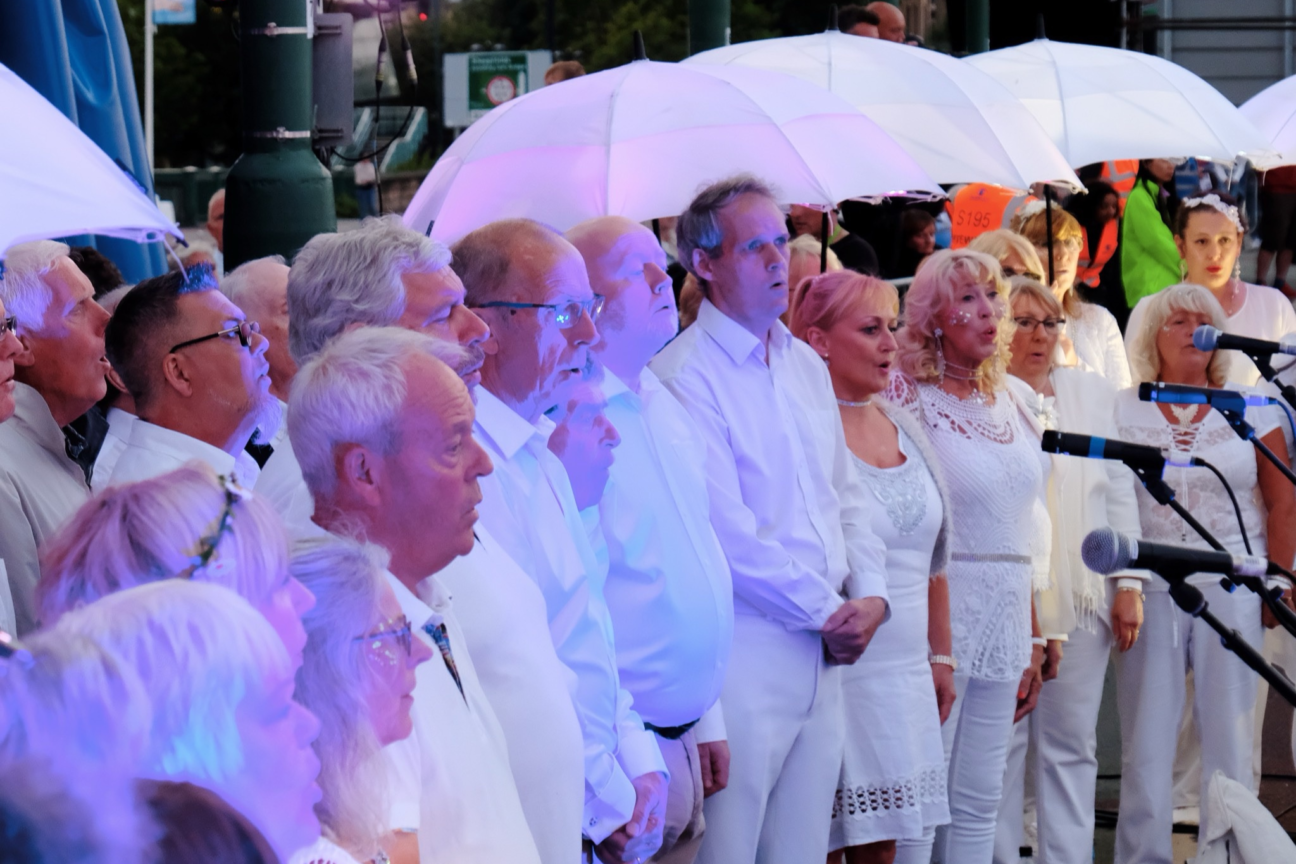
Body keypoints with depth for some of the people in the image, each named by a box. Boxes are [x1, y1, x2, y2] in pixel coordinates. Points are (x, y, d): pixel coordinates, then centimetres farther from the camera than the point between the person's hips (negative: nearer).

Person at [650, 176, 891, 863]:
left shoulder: (805, 365, 16)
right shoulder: (684, 376, -11)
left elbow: (845, 493, 20)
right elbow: (727, 535, -16)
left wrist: (869, 594, 3)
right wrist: (828, 613, -10)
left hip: (824, 651, 8)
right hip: (746, 647, -8)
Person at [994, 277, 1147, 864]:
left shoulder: (1093, 393, 15)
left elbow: (1119, 489, 15)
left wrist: (1128, 583, 8)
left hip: (1083, 597, 5)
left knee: (1073, 743, 7)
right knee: (1002, 741, -2)